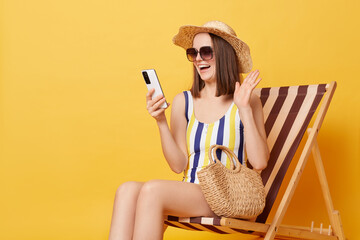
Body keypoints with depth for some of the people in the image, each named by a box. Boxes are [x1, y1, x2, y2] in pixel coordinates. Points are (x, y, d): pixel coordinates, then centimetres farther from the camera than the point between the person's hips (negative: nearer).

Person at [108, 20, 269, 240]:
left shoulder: (247, 101, 2)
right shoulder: (183, 102, 11)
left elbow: (259, 162, -8)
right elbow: (179, 165, 6)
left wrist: (245, 109, -11)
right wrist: (161, 122, -6)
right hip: (188, 194, 4)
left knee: (152, 190, -28)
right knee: (127, 190, -26)